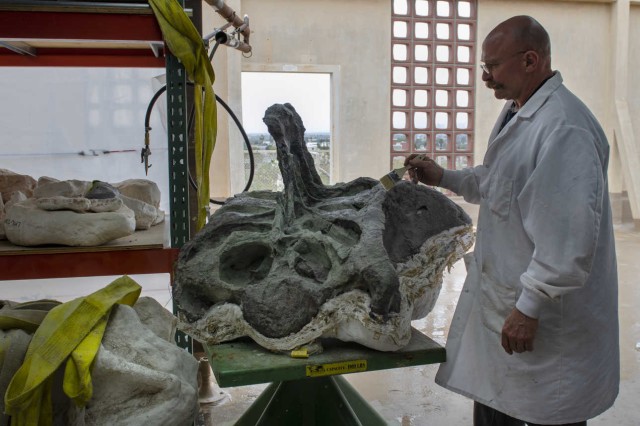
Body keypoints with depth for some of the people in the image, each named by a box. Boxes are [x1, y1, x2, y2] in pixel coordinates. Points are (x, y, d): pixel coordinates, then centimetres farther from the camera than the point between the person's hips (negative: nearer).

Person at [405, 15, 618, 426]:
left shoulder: (564, 127, -23)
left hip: (543, 314, -9)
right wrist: (443, 176, 10)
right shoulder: (516, 113, 10)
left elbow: (570, 234, -26)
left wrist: (530, 307, -21)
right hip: (497, 297, 9)